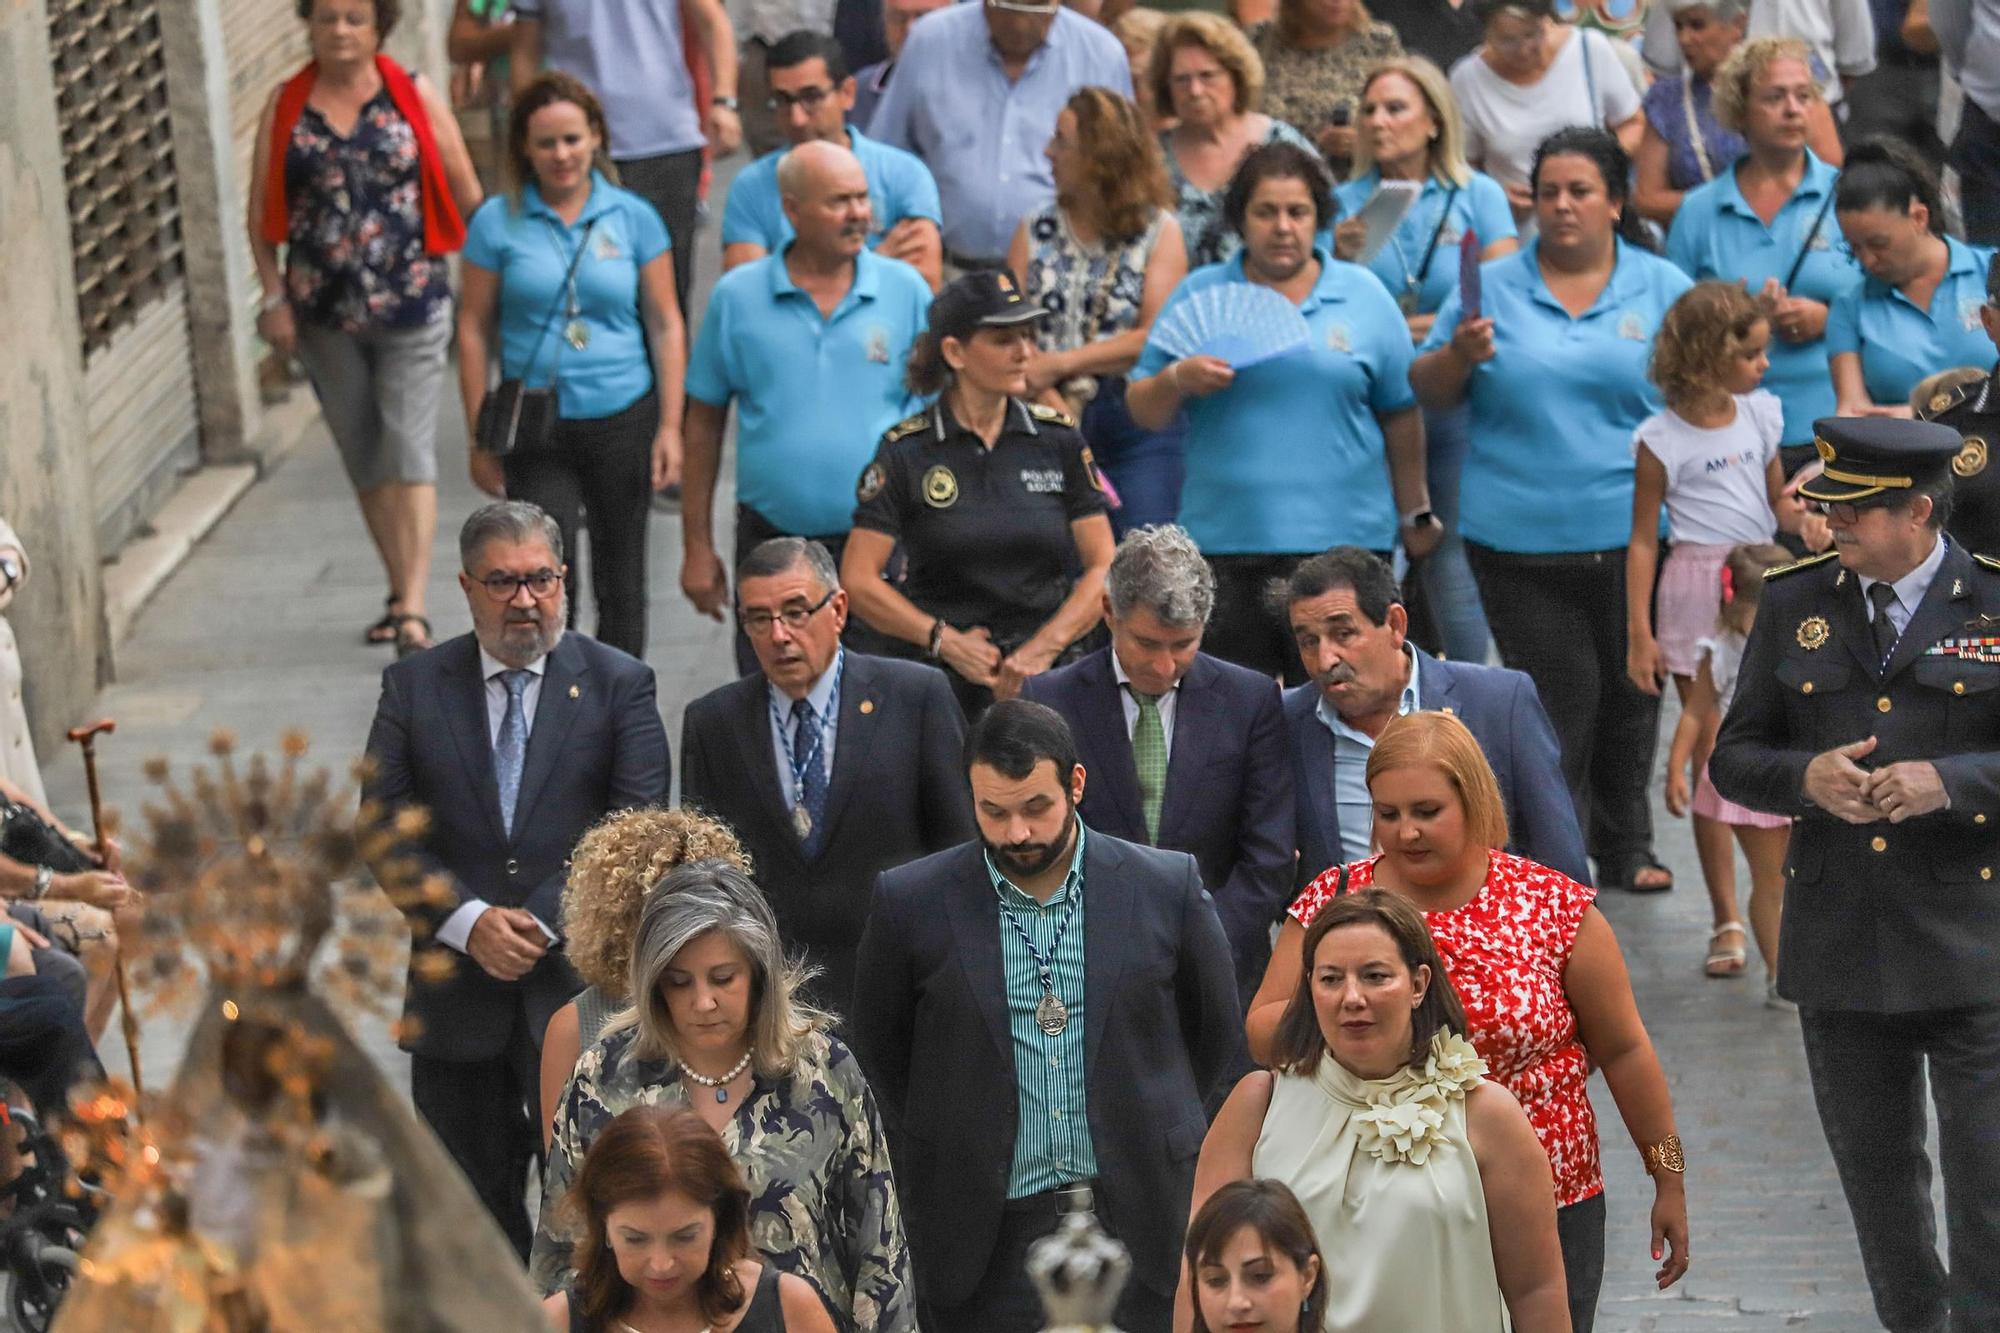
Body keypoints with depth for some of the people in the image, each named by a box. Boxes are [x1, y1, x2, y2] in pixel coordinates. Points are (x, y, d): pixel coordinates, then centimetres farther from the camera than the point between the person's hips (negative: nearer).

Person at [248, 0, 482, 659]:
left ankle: (413, 607, -16)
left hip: (411, 304, -3)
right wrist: (274, 296, -2)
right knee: (363, 458, 11)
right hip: (323, 310, 3)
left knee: (409, 450, -11)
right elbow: (262, 210, 5)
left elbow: (466, 191, 2)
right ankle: (400, 590, 24)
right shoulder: (286, 107, 4)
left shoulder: (414, 95, -1)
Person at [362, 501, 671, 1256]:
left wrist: (544, 924, -14)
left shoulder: (618, 685, 2)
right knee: (473, 1202, 9)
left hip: (578, 987, -2)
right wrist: (469, 923, -13)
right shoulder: (414, 687, 6)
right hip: (456, 992, 2)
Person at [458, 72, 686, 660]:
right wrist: (480, 438, 2)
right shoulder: (498, 222, 0)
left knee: (620, 583, 11)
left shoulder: (633, 217, 2)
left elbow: (666, 325, 6)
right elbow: (474, 328, 4)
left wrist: (670, 426, 0)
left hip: (624, 419, 1)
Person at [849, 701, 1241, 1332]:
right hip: (989, 1235, -1)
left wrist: (1153, 1132, 12)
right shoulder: (911, 902, -2)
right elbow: (879, 1052, 10)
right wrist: (938, 1163, 9)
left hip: (1137, 1223, 1)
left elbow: (1218, 1035, 12)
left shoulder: (1168, 888, -1)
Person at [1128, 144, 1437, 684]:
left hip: (1342, 537, -1)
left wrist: (1415, 513, 14)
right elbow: (1142, 410, 9)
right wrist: (1178, 379, -12)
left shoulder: (1362, 296, 7)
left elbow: (1401, 415, 12)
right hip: (1225, 535, 1)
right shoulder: (1199, 295, 8)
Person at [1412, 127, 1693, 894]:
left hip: (1636, 535, 1)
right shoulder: (1492, 290, 5)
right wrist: (1459, 355, -14)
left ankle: (1626, 849, 25)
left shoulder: (1664, 290, 5)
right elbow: (1428, 392, 8)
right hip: (1520, 538, -1)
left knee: (1630, 695, 11)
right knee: (1557, 701, -2)